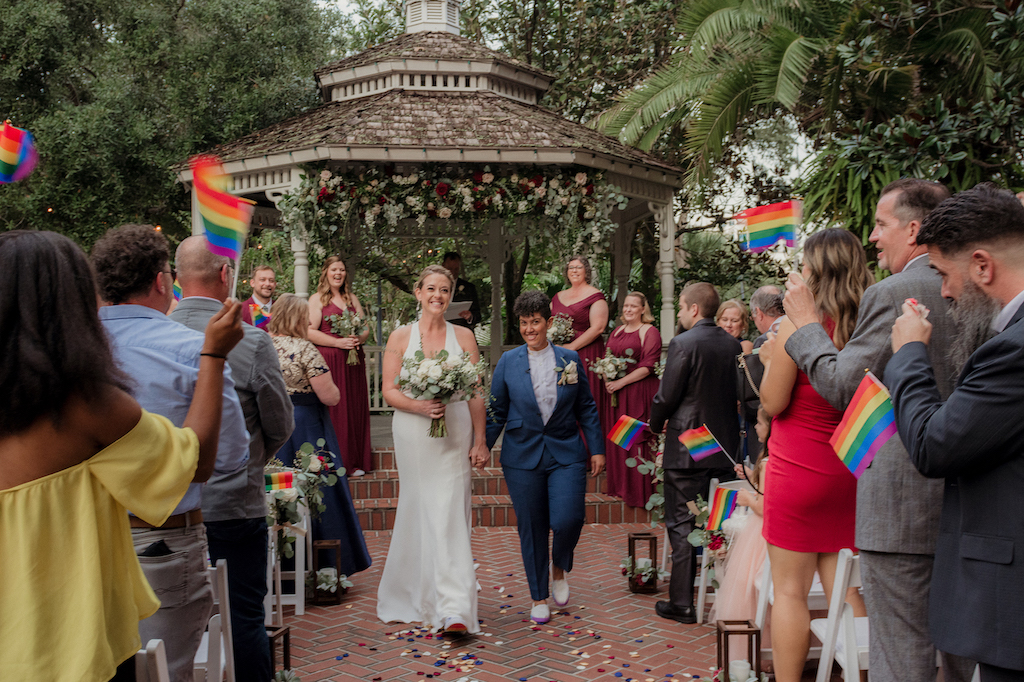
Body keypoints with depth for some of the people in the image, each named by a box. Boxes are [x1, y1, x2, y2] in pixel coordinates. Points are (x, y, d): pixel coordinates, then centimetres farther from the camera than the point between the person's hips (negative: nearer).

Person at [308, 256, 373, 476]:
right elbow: (310, 332, -9)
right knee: (334, 410, -5)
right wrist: (339, 342, -17)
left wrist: (358, 339, -6)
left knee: (355, 408, 5)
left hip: (354, 360, 5)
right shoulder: (317, 299, 1)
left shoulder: (352, 298, 17)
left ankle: (356, 462, 12)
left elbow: (366, 328, 17)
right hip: (329, 361, -5)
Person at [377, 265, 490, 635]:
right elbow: (389, 391, 1)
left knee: (450, 515, -7)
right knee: (418, 512, 10)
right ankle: (418, 596, 30)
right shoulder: (400, 337, 4)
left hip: (454, 435, 0)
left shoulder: (463, 336, 6)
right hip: (413, 435, 1)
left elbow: (476, 393, 5)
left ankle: (454, 609, -7)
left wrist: (480, 441, 0)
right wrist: (420, 406, -17)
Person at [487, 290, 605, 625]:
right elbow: (496, 412, 6)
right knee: (531, 528, 6)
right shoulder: (508, 362, 2)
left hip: (566, 453, 0)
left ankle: (560, 568, 20)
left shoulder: (570, 359, 4)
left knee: (567, 519, -14)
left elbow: (586, 408, 8)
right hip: (522, 456, 0)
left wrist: (597, 449, 5)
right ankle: (538, 598, 23)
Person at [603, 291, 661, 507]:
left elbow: (647, 367, -13)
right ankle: (620, 487, 18)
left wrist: (621, 382, -16)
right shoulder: (617, 331, 16)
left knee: (637, 439, -5)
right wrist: (607, 379, 0)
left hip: (639, 393, -6)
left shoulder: (649, 332, -5)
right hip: (616, 394, 6)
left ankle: (639, 491, 4)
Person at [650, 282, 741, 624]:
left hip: (687, 446, -6)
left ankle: (682, 603, 7)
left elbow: (666, 396, -13)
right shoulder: (734, 344, 4)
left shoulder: (683, 344, -14)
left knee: (682, 525, 2)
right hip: (726, 446, 6)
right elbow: (737, 393, 11)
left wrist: (657, 425, 6)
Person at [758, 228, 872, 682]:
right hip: (851, 470, 5)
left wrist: (770, 362, 6)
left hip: (799, 469, -5)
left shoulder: (797, 326, -15)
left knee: (790, 589, 5)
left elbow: (773, 403, -12)